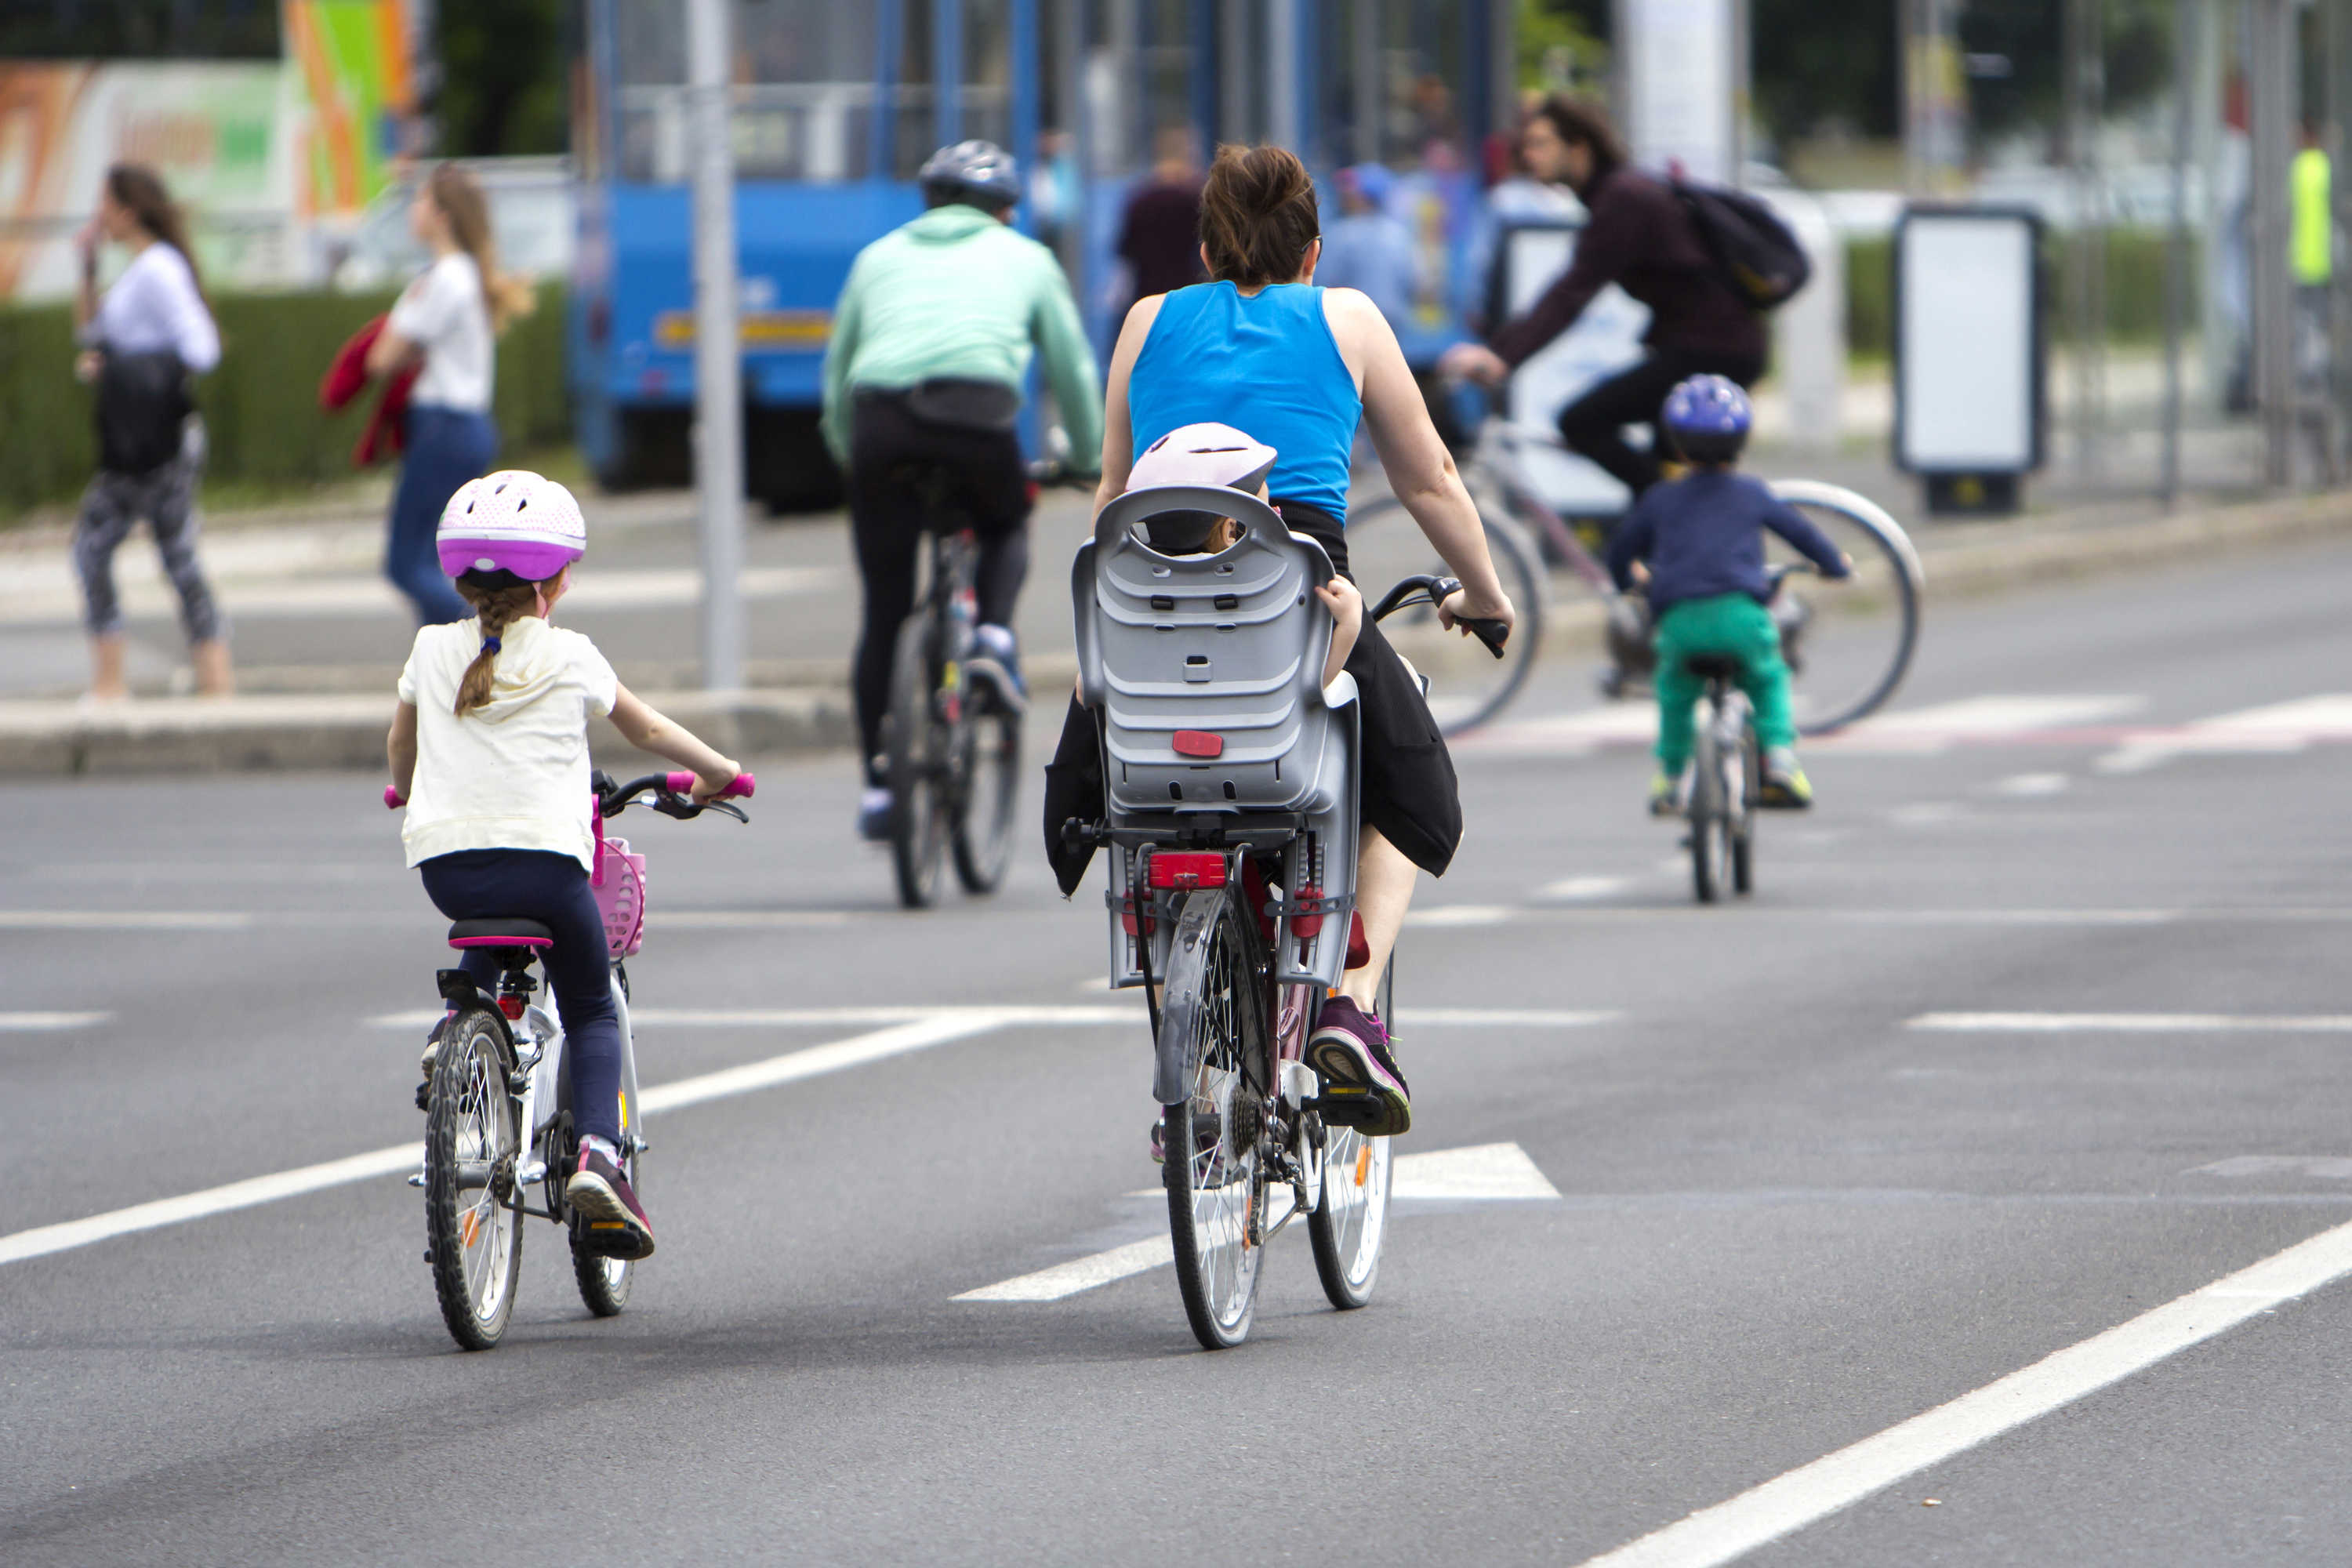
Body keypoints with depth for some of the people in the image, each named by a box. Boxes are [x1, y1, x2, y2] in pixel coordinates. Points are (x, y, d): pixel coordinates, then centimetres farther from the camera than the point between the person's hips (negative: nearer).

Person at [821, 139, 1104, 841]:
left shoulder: (881, 256, 31)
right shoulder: (1024, 257, 26)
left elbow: (836, 373, 32)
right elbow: (1073, 368, 31)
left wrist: (849, 456, 44)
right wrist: (1088, 457, 45)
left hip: (880, 418, 2)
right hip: (976, 410, -2)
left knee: (884, 613, 9)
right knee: (1007, 527, 30)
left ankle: (878, 783, 7)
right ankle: (995, 635, 2)